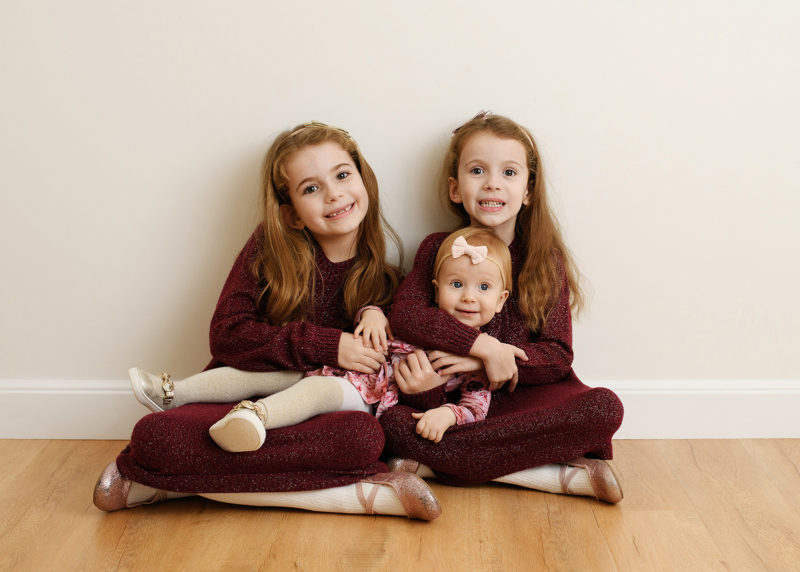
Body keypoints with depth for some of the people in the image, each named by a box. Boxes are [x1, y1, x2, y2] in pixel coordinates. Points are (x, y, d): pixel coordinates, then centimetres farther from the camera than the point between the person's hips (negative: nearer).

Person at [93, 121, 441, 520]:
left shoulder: (382, 275, 4)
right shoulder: (269, 249, 0)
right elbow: (226, 334, -8)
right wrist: (323, 345, -17)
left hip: (316, 411, 2)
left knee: (365, 435, -35)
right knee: (154, 433, -30)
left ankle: (175, 481, -21)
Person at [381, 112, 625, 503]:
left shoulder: (546, 260, 4)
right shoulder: (438, 249, 6)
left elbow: (557, 357, -4)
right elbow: (404, 315, -12)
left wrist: (476, 362, -18)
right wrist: (484, 346, -22)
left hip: (528, 397, 0)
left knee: (606, 409, -29)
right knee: (391, 422, -31)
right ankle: (564, 476, -28)